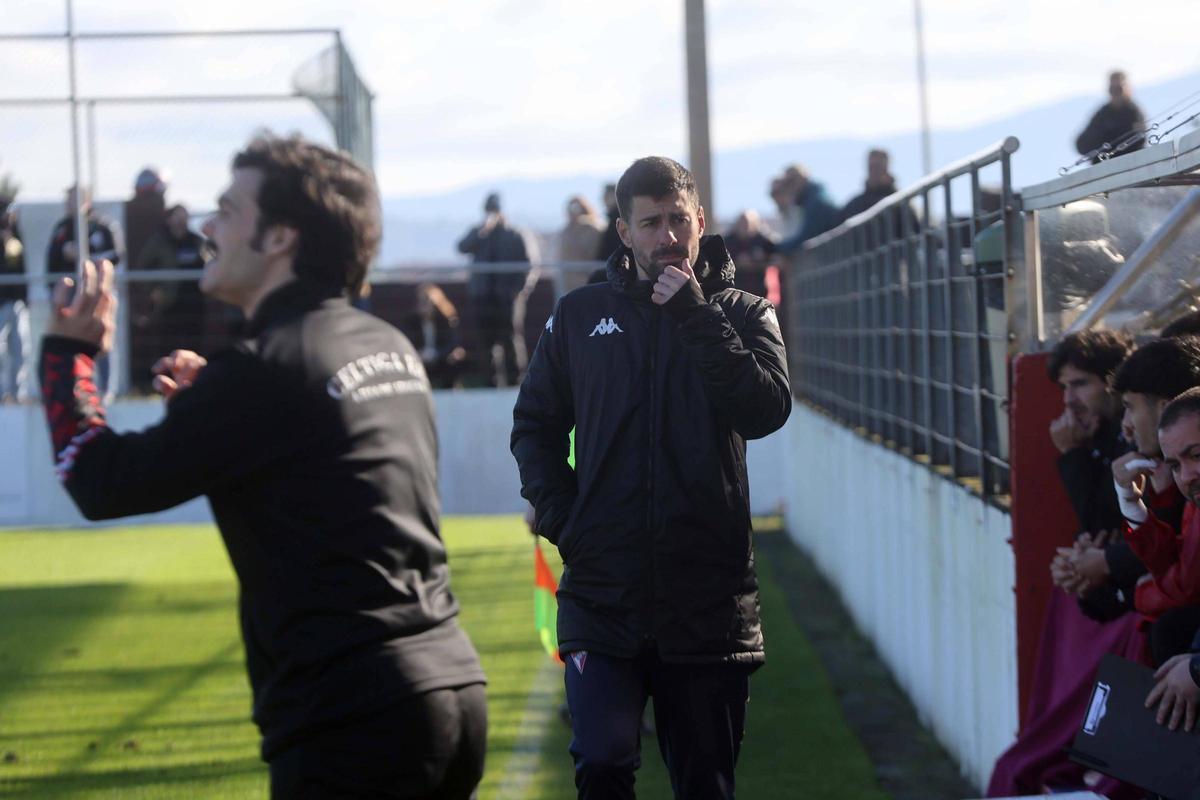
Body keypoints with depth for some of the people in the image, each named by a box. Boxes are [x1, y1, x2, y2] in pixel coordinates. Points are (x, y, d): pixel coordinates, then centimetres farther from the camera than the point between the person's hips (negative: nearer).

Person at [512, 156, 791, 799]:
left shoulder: (742, 314, 7)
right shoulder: (581, 314, 11)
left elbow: (766, 411, -10)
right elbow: (534, 424, 16)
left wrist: (696, 316, -14)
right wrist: (558, 515, 1)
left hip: (709, 596, 0)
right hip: (602, 594, 0)